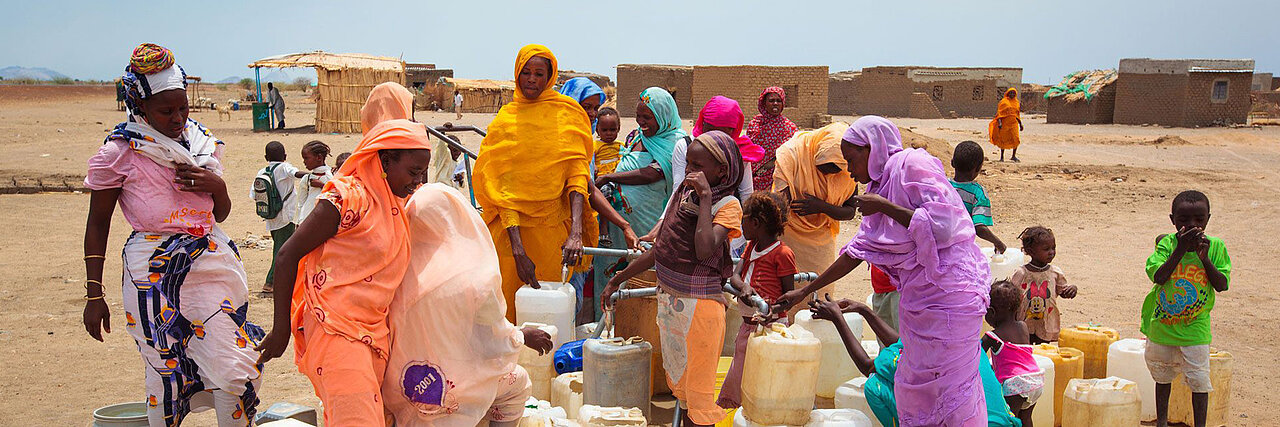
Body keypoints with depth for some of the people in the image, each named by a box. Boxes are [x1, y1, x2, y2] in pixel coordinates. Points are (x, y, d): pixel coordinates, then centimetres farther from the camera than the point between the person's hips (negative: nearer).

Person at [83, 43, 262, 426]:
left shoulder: (202, 143, 10)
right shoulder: (119, 153, -3)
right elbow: (97, 225, 4)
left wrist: (217, 186, -3)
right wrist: (94, 295, 2)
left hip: (211, 261, 4)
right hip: (153, 271, -4)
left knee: (235, 373, -5)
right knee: (165, 378, 0)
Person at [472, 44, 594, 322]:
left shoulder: (567, 114, 3)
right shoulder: (505, 119, 3)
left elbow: (577, 173, -6)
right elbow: (501, 185, -5)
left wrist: (576, 233, -22)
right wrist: (517, 248, -18)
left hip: (552, 226, 0)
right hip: (510, 225, 0)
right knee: (508, 302, 1)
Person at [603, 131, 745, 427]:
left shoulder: (728, 206, -11)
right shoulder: (684, 193, 7)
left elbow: (704, 250, -30)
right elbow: (659, 250, 15)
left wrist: (705, 197, -22)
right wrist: (617, 280, 18)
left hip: (698, 305, -7)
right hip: (668, 299, 7)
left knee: (697, 391, 1)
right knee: (679, 383, 17)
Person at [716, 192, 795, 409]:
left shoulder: (782, 254, -11)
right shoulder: (751, 246, 14)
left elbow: (789, 294, -8)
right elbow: (735, 275, 3)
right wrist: (744, 286, -20)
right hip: (748, 324, 8)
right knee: (736, 378, 15)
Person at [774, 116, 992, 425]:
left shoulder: (913, 164, -11)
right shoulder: (881, 183, 15)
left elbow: (943, 227, -22)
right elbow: (858, 250, 21)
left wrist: (882, 206, -15)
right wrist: (804, 292, 21)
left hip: (949, 291, -9)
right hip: (917, 294, 9)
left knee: (950, 388, -4)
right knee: (914, 387, 14)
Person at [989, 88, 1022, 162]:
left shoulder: (1017, 103, 13)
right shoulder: (1003, 102, 0)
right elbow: (999, 113, -6)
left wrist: (1020, 124, 19)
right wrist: (999, 122, -18)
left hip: (1014, 123, 3)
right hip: (1005, 123, -3)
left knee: (1016, 139, -10)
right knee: (1003, 140, 3)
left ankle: (1013, 156, 4)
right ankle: (1002, 157, 15)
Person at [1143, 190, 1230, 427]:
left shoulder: (1215, 246, -6)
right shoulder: (1167, 243, -8)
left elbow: (1222, 285, -10)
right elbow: (1158, 277, -21)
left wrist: (1204, 257, -21)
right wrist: (1181, 249, -26)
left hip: (1195, 330, -1)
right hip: (1162, 325, 1)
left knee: (1199, 380, 0)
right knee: (1162, 376, 18)